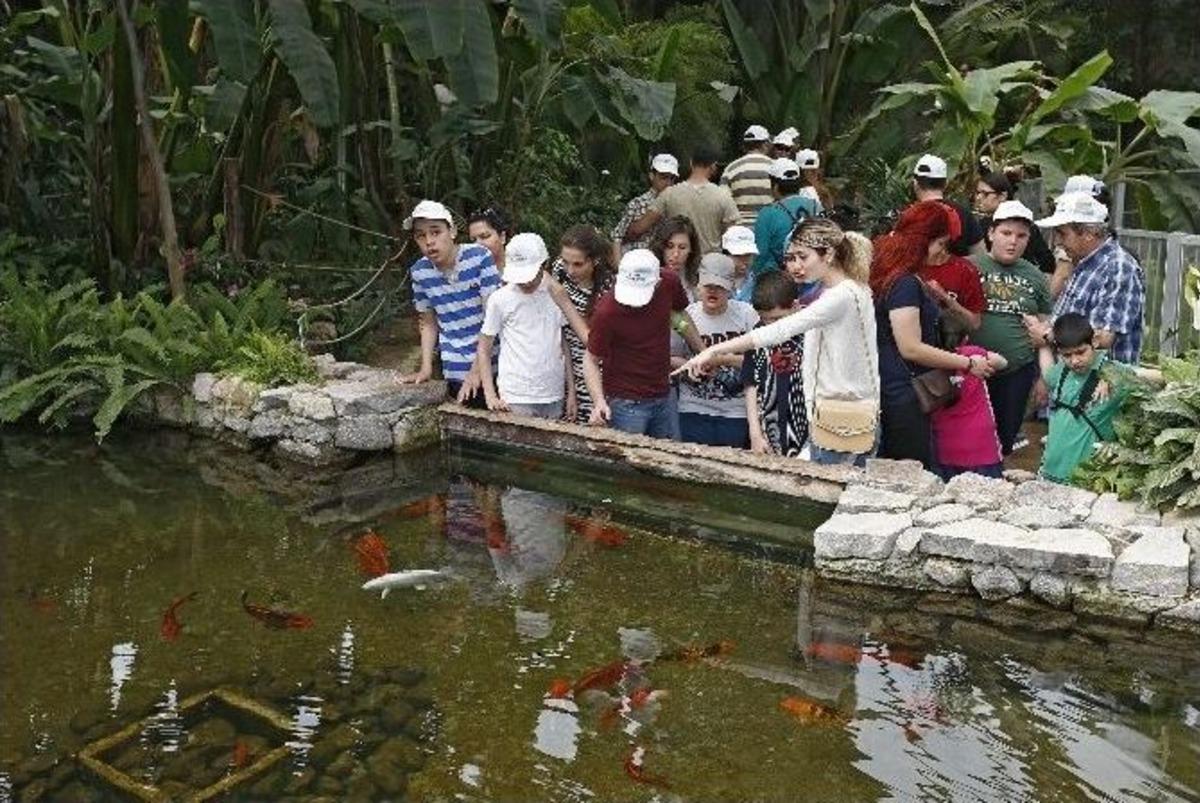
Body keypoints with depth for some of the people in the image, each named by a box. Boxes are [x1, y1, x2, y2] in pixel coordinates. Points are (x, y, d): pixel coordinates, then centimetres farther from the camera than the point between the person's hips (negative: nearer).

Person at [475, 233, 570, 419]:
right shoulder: (500, 299, -4)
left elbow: (565, 342, 11)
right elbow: (484, 350, 1)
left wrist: (571, 390, 7)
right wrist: (490, 396, -7)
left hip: (554, 397, 3)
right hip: (516, 399, -3)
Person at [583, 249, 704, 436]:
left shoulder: (669, 284, -10)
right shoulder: (607, 310, -24)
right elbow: (591, 359, -12)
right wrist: (599, 401, -25)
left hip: (663, 398, 5)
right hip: (626, 403, -5)